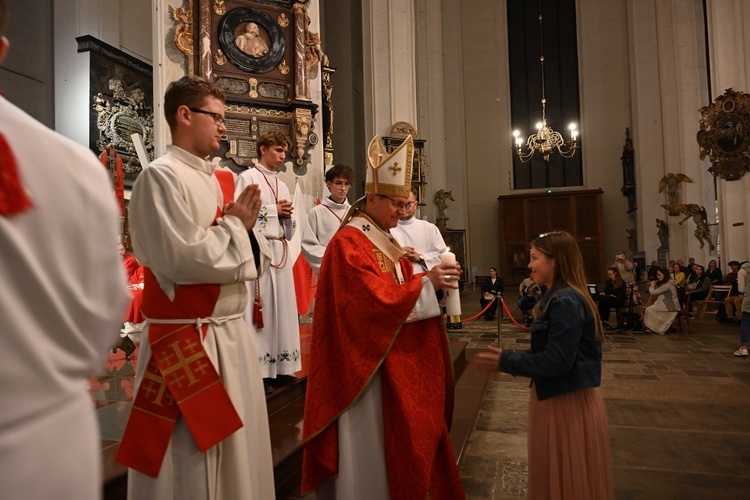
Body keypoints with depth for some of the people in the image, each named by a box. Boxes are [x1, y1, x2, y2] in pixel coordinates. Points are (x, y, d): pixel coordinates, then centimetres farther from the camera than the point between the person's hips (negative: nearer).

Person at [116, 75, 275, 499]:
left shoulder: (223, 180, 12)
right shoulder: (161, 176, -12)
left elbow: (256, 257, 14)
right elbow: (185, 260, -24)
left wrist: (246, 228, -6)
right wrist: (234, 226, -10)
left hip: (233, 333, 8)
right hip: (185, 342, -7)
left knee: (240, 452, 19)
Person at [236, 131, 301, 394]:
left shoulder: (283, 186, 20)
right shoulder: (247, 178, 0)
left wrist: (287, 215, -1)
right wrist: (274, 210, -8)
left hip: (280, 252, 7)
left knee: (282, 307, 6)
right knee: (259, 308, -7)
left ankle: (280, 368, 13)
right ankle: (258, 371, -1)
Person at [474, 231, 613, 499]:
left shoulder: (565, 302, -23)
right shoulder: (559, 297, 10)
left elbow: (556, 361, -26)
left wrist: (505, 361, -18)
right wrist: (509, 358, 3)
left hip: (568, 402, -10)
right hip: (559, 397, 10)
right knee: (558, 475, 22)